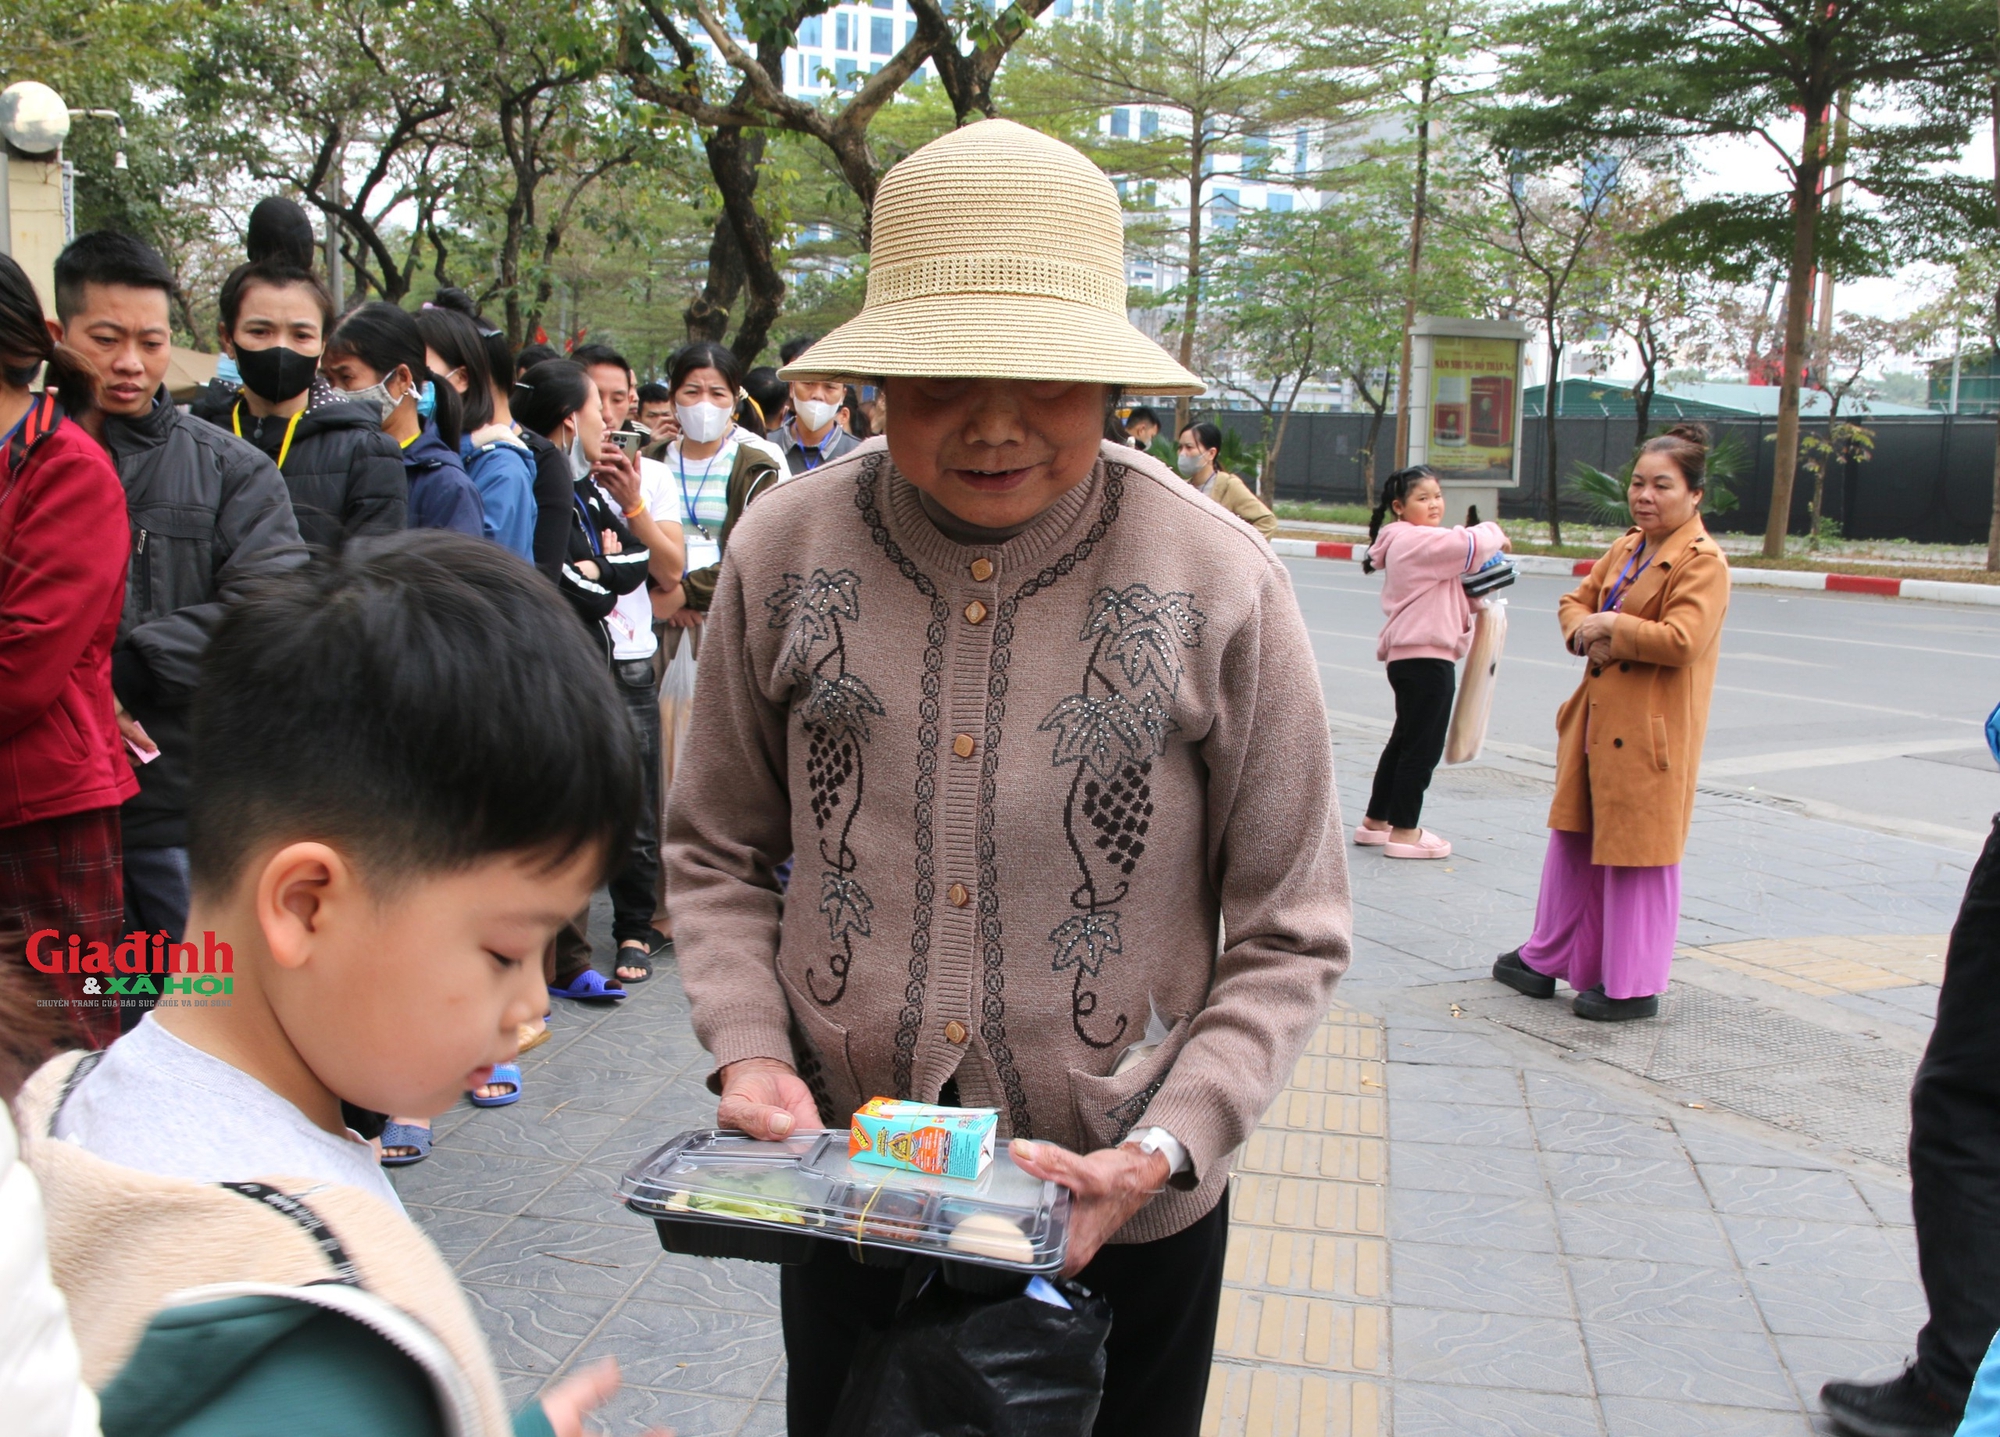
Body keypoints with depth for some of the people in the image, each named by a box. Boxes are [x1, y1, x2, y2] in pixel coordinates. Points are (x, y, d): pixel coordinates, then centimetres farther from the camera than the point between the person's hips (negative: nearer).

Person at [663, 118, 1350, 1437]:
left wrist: (1165, 1148, -17)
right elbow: (718, 850, 5)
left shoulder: (1222, 583, -13)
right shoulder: (786, 551, -7)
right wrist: (747, 1045, -10)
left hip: (1120, 1217, -1)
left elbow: (1290, 940, -7)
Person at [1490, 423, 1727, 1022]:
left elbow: (1682, 640, -24)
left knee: (1637, 852, 0)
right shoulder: (1626, 549, 13)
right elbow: (1576, 601, 18)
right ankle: (1546, 959, 29)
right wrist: (1585, 630, -4)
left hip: (1650, 732, -9)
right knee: (1574, 840, 16)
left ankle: (1633, 986, 11)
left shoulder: (1703, 562, -13)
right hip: (1597, 719, 9)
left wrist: (1612, 627, -13)